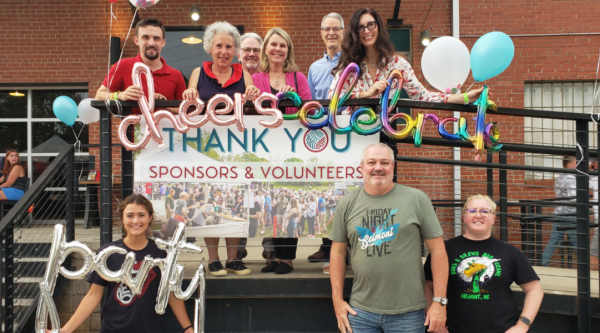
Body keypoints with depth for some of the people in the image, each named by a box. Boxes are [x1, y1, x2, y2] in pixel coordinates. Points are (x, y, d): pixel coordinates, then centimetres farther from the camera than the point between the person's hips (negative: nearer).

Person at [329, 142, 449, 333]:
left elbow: (437, 249, -2)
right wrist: (338, 300, 3)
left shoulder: (416, 199, -2)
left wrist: (439, 302, -6)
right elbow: (338, 252, 9)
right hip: (360, 311, 2)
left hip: (408, 312, -2)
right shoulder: (347, 204, 4)